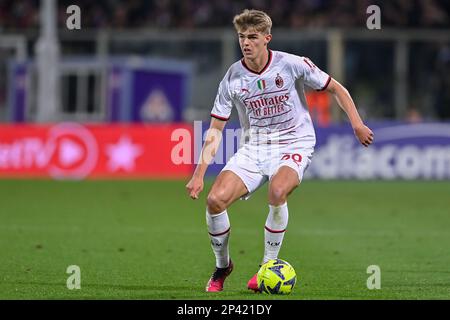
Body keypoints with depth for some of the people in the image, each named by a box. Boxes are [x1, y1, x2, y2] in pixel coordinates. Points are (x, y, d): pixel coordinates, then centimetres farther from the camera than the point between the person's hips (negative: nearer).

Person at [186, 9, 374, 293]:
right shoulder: (233, 78, -4)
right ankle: (222, 266, 10)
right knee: (216, 199, -17)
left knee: (277, 192, -35)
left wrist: (357, 124, -9)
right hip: (253, 149, 3)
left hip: (294, 144, -3)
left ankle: (268, 267, -16)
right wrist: (200, 173, -7)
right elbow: (216, 129, 2)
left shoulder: (292, 65, -11)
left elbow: (336, 89, 2)